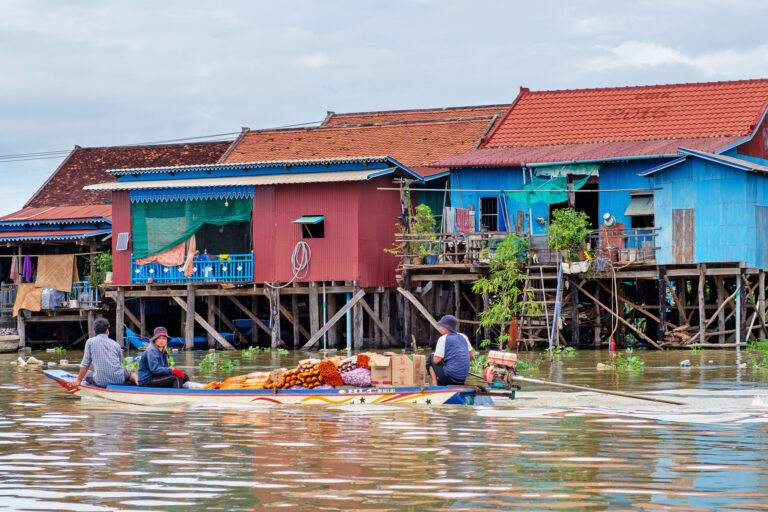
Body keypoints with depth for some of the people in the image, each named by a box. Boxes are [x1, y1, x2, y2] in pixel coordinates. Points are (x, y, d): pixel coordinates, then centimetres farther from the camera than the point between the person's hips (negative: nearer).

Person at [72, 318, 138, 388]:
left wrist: (79, 380, 13)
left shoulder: (90, 342, 2)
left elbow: (85, 364, 2)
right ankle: (135, 379, -2)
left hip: (101, 382, -2)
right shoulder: (116, 344, 9)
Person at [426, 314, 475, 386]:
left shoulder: (443, 339, -6)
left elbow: (436, 360, -8)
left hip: (450, 377, -7)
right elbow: (472, 356, 16)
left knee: (430, 359, 15)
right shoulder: (463, 337, 13)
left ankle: (435, 385, 5)